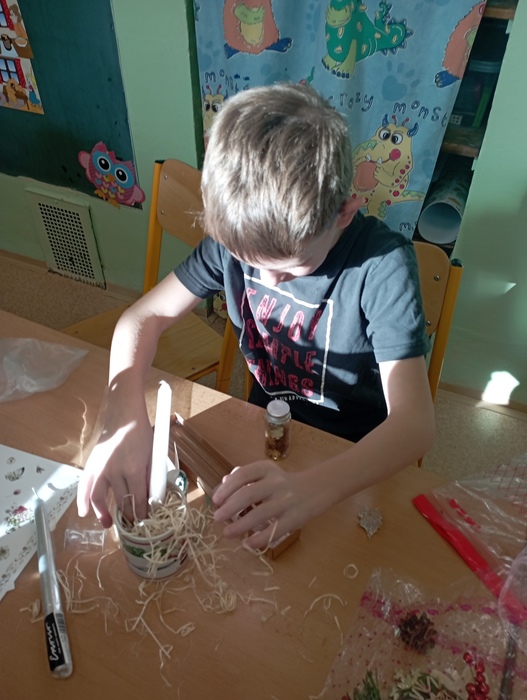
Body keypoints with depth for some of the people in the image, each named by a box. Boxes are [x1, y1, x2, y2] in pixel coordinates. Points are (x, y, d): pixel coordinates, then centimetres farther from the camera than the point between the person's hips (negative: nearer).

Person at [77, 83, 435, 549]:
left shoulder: (383, 264, -28)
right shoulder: (238, 234, -16)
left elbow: (415, 423, -34)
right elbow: (144, 317, -13)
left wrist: (310, 490, -52)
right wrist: (127, 420, -31)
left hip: (356, 456, -3)